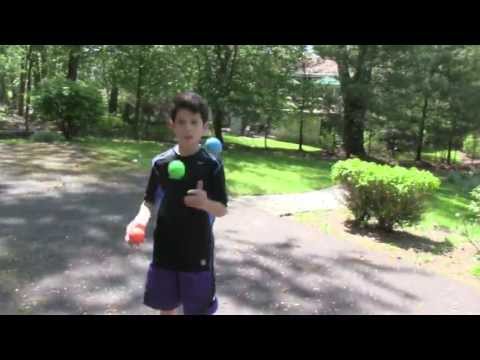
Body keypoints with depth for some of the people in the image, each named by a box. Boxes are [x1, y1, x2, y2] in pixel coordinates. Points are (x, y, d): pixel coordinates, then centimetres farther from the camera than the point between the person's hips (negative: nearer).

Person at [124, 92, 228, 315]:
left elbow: (222, 210, -9)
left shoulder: (212, 166, -10)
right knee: (166, 306, 18)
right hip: (165, 250, 3)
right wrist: (141, 219, -17)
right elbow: (150, 201, 5)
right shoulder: (160, 163, -3)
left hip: (198, 252, -2)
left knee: (199, 310, 10)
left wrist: (205, 203, -31)